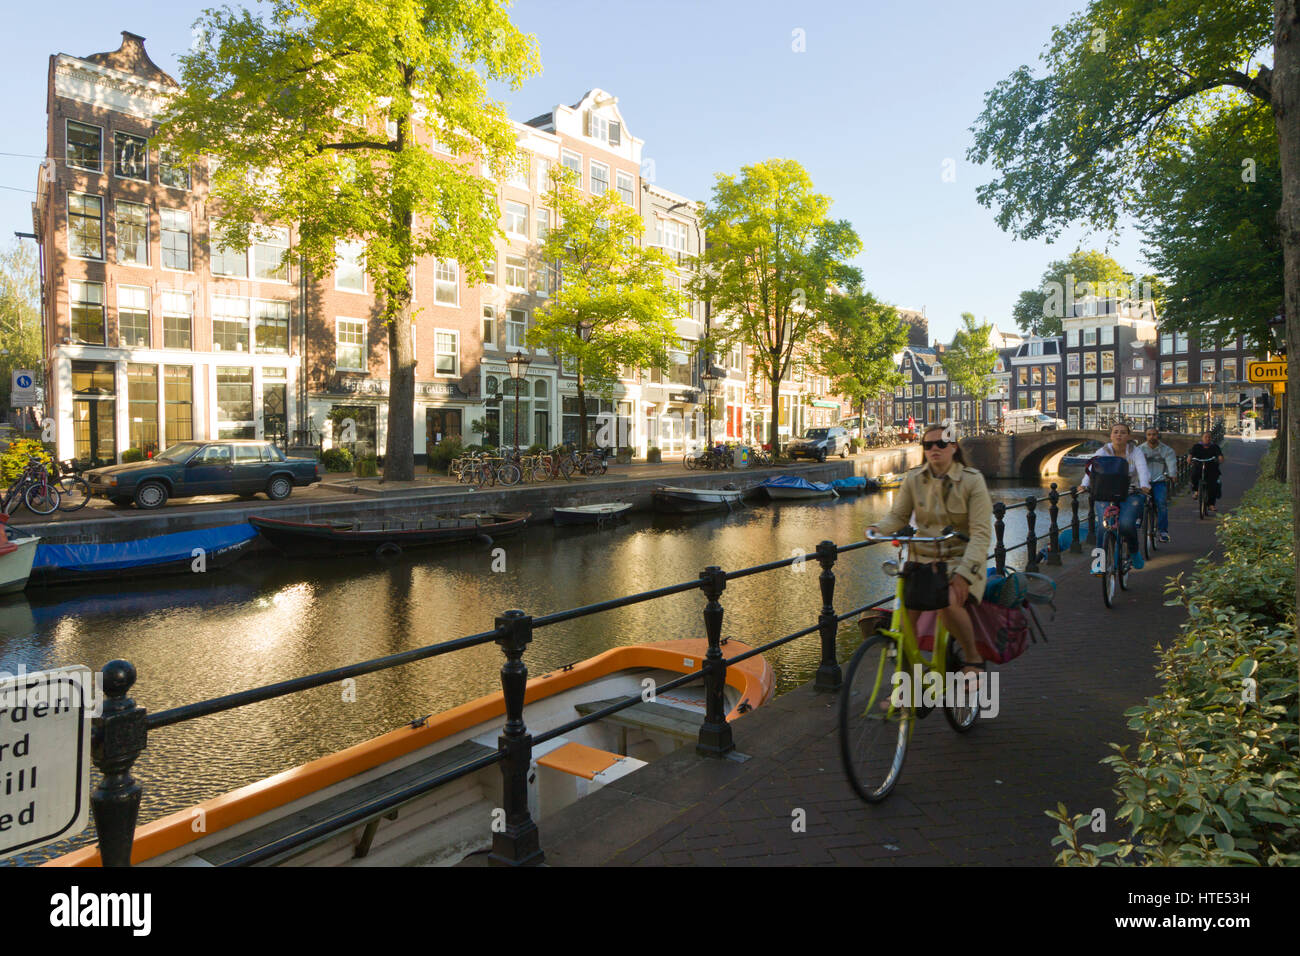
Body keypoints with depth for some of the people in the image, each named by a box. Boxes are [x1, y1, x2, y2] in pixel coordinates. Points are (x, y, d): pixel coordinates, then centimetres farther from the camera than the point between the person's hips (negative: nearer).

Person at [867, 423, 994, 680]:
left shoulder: (972, 480, -7)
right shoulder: (914, 479, 2)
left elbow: (981, 533, -12)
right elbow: (898, 515, 7)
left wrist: (963, 573, -23)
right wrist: (879, 528, -18)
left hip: (961, 559, -3)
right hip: (922, 558, 3)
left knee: (949, 604, -31)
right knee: (906, 610, -17)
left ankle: (973, 658, -2)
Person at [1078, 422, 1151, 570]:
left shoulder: (1135, 452, -1)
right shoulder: (1103, 452, -2)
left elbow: (1142, 469, -18)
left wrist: (1144, 485, -39)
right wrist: (1084, 485, -37)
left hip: (1131, 496, 0)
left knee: (1126, 524, -23)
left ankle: (1134, 550, 8)